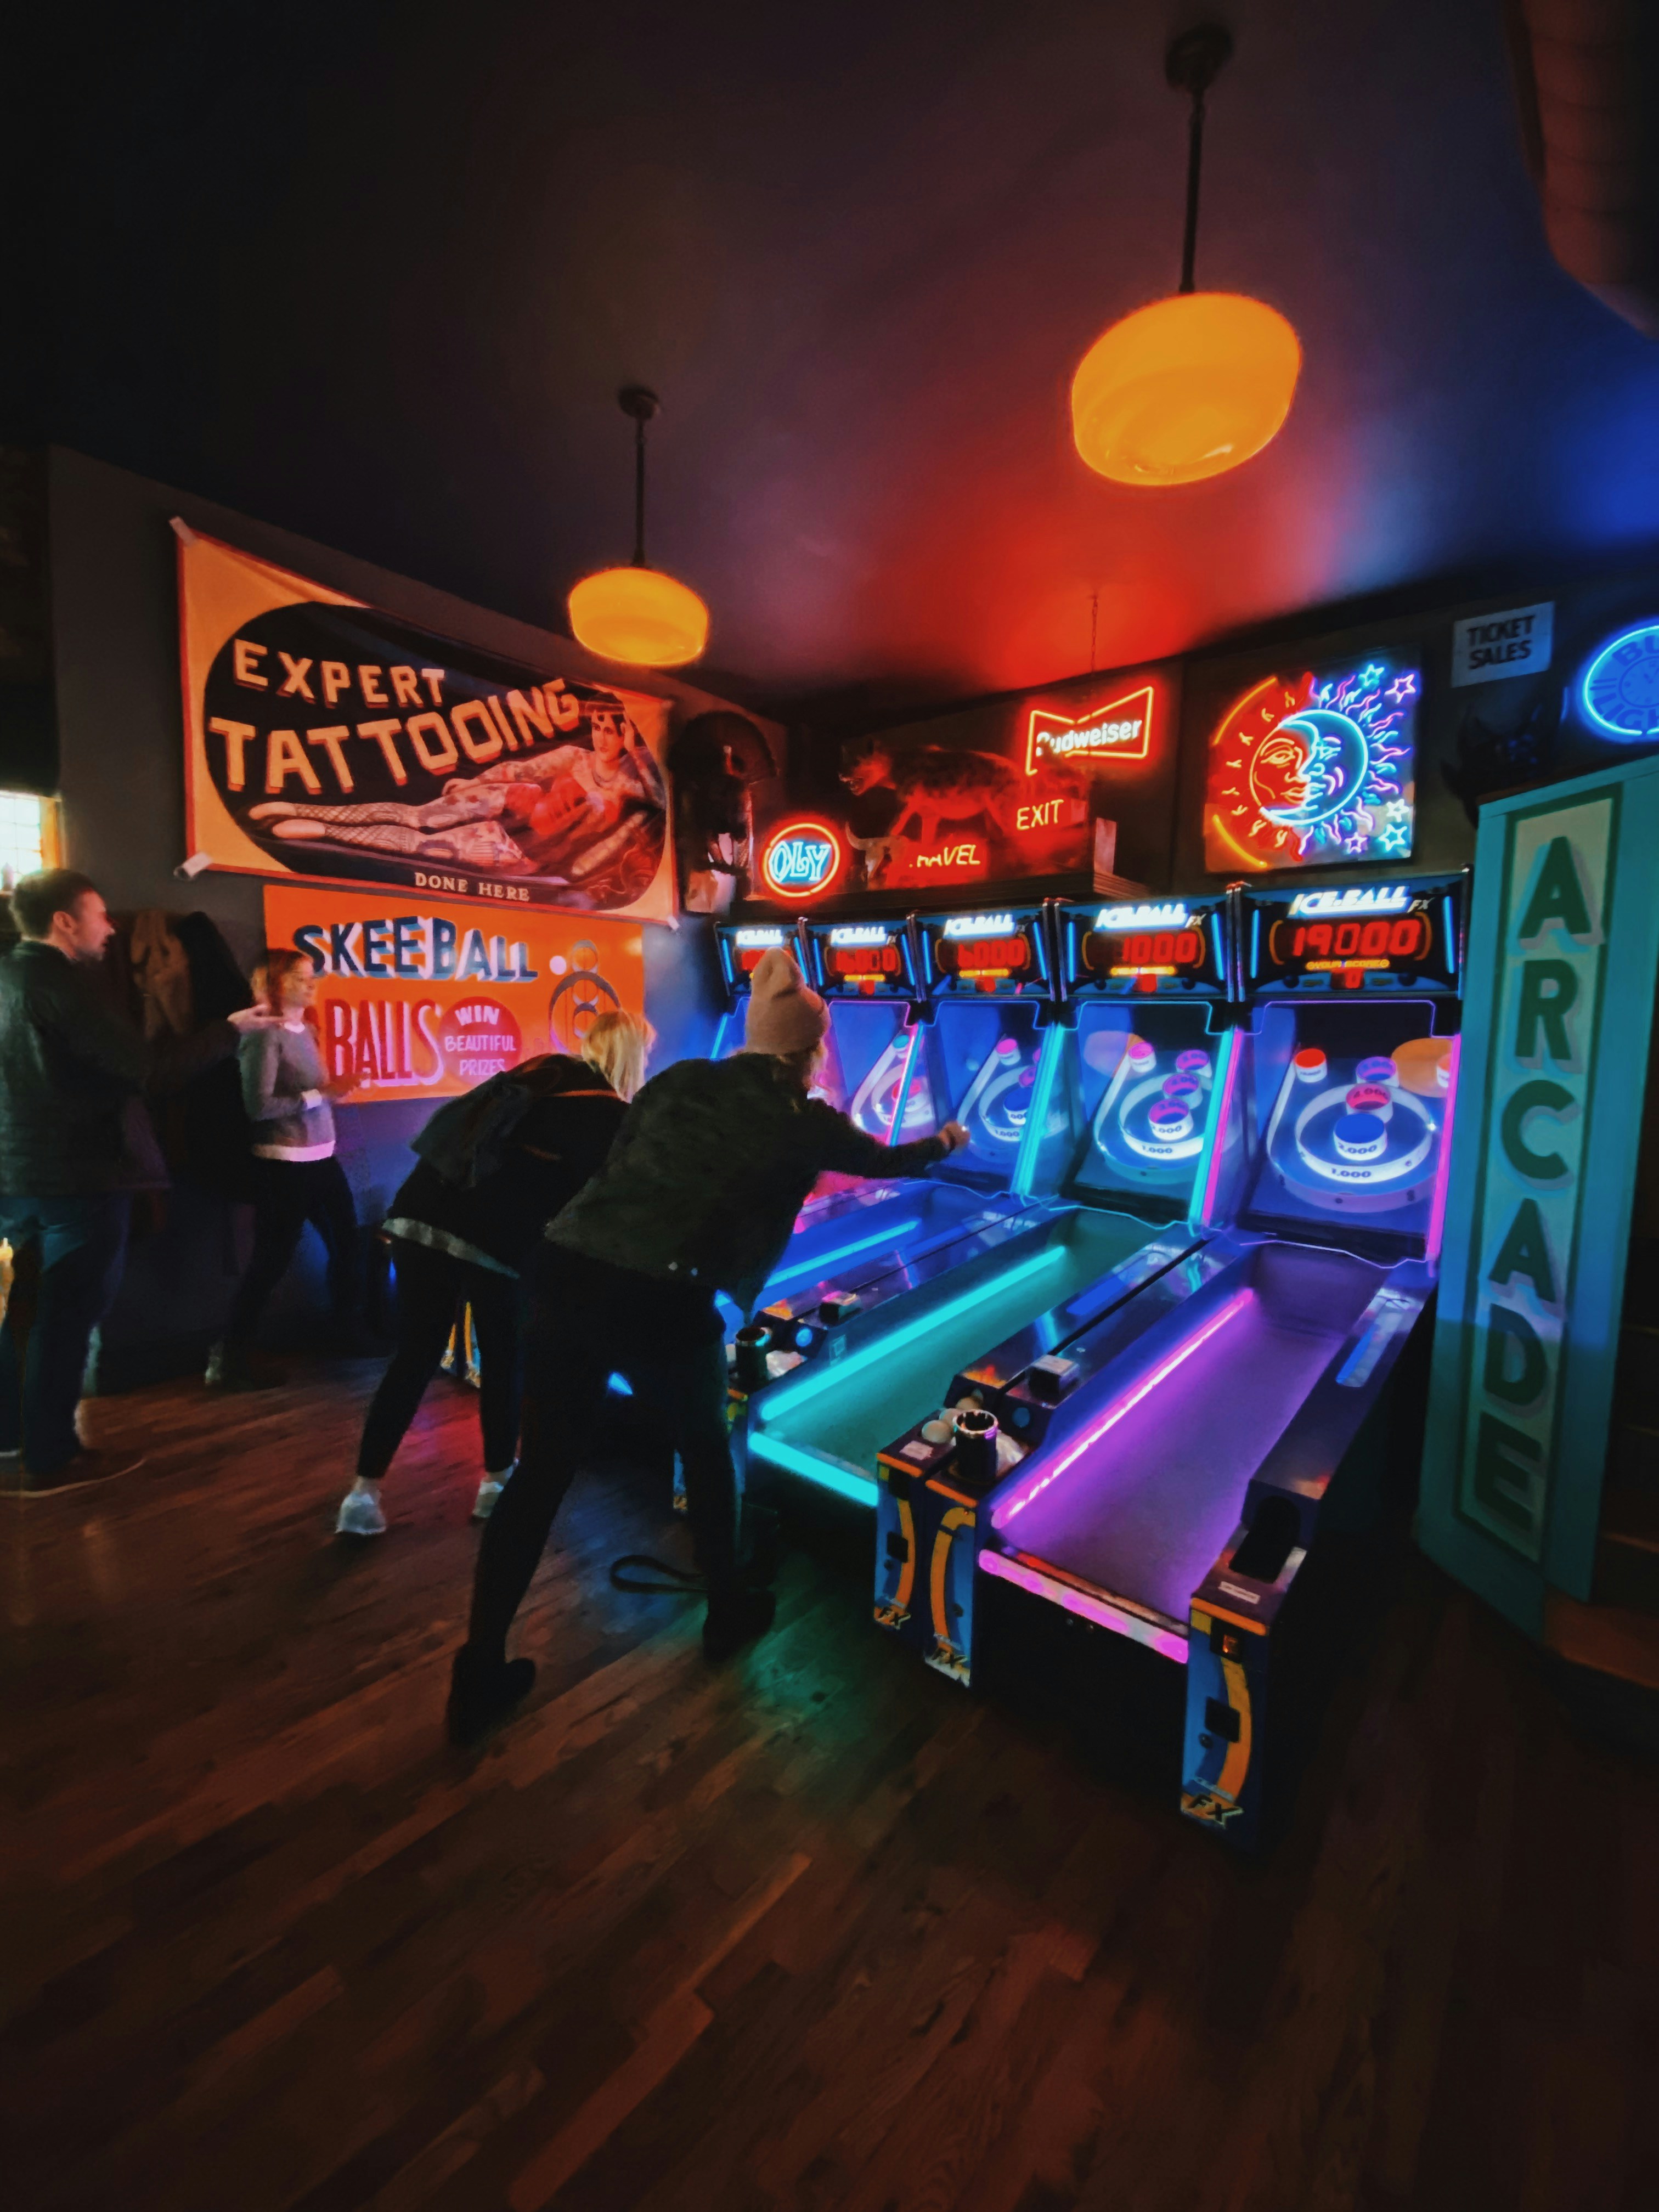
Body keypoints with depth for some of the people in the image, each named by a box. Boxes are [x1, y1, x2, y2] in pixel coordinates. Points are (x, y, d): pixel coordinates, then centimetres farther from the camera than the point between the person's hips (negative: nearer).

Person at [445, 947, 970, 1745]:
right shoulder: (802, 1121, 9)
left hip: (568, 1274, 4)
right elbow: (890, 1160, 26)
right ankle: (728, 1613, 45)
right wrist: (946, 1142, 46)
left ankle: (477, 1677, 29)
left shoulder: (676, 1081, 16)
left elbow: (615, 1170, 15)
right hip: (663, 1303, -3)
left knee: (541, 1472, 18)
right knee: (705, 1449, 24)